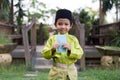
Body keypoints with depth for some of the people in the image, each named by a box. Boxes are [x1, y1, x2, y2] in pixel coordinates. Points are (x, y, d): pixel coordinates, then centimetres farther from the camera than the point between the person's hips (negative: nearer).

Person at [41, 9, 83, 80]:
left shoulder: (73, 39, 2)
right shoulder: (52, 39, 1)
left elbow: (80, 54, -4)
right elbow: (44, 54, -1)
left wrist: (70, 49, -20)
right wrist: (52, 49, -20)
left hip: (70, 71, 1)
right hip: (57, 71, -1)